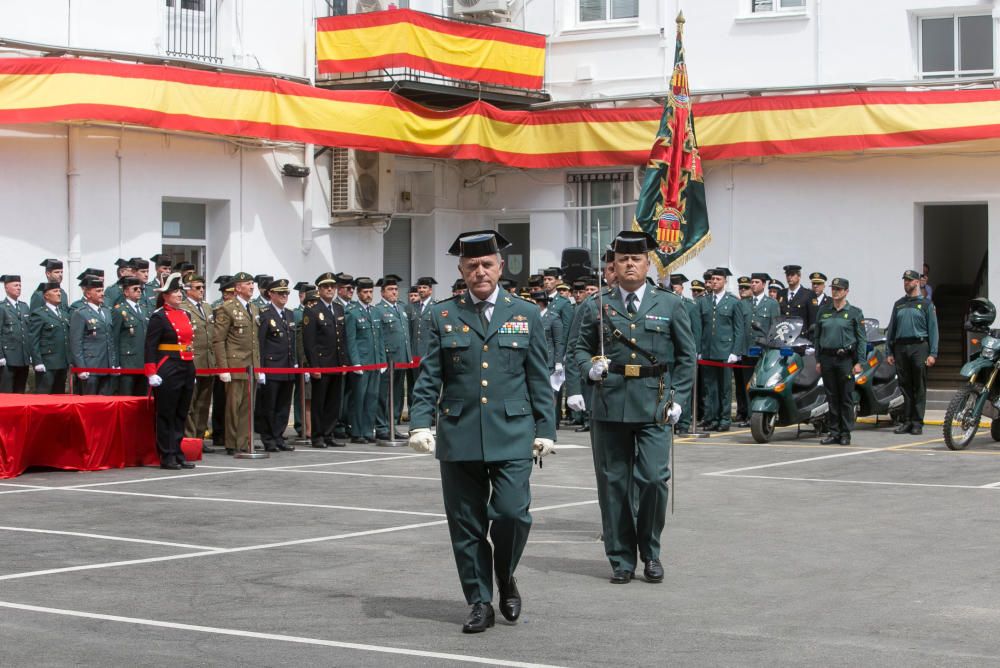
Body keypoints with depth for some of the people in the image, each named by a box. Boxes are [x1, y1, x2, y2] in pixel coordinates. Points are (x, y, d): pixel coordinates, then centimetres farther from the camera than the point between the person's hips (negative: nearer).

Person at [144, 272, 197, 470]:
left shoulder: (185, 315, 15)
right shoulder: (159, 317, -8)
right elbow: (150, 346, -12)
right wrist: (151, 374, -18)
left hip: (186, 370, 8)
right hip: (168, 370, -8)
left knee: (181, 415, 10)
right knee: (166, 415, -2)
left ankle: (178, 454, 16)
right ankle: (167, 457, 2)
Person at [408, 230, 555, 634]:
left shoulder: (525, 315, 9)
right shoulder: (442, 316, 8)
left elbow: (539, 379, 10)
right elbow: (428, 378, 6)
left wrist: (545, 429, 5)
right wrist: (419, 423, -6)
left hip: (511, 436, -1)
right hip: (458, 437, 1)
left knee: (511, 513, -13)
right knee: (466, 525, 4)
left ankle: (505, 576, 15)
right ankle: (480, 603, 15)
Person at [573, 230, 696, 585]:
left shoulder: (670, 304, 7)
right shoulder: (599, 306, 8)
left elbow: (687, 356, 8)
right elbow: (581, 348, 16)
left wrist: (678, 398, -1)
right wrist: (590, 367, -6)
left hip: (654, 407, -1)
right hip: (610, 405, 1)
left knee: (654, 478, -9)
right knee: (613, 484, 4)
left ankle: (650, 552, 11)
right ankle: (621, 559, 15)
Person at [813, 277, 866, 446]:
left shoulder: (855, 312, 2)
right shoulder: (823, 311, 12)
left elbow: (862, 339, 1)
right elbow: (816, 336, 15)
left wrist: (859, 362, -7)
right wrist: (818, 360, 9)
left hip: (845, 359, -3)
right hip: (827, 358, 3)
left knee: (846, 398, -2)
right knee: (832, 397, 6)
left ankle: (845, 433, 3)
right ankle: (834, 432, 13)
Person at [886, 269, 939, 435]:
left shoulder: (926, 303, 5)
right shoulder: (899, 304, 17)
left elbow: (933, 329, 0)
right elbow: (891, 328, 17)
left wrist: (933, 353, -8)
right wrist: (888, 352, 9)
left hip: (919, 347, -4)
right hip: (900, 348, 4)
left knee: (919, 388, -4)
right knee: (905, 386, 5)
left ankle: (917, 422, -2)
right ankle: (906, 421, 9)